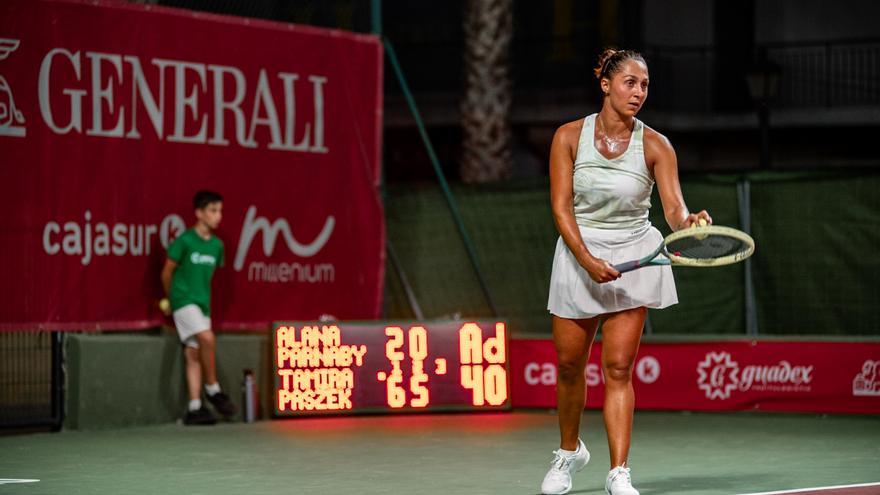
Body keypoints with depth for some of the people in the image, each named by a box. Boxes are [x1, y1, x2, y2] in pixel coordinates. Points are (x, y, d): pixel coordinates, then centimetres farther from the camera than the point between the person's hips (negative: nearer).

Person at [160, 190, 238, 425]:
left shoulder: (217, 245, 8)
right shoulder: (184, 240, -9)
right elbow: (167, 272, 1)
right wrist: (170, 298, 13)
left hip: (202, 304, 6)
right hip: (183, 300, -6)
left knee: (193, 355, 3)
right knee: (207, 338, -24)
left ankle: (194, 408, 1)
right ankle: (212, 390, -10)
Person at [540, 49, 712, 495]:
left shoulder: (655, 146, -8)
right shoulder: (569, 137, -7)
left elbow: (674, 208, -14)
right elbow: (561, 208, -9)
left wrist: (690, 222, -38)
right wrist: (588, 260, -21)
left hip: (633, 256, -1)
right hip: (578, 253, 1)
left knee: (618, 367, -8)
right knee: (569, 363, 8)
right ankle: (569, 451, 33)